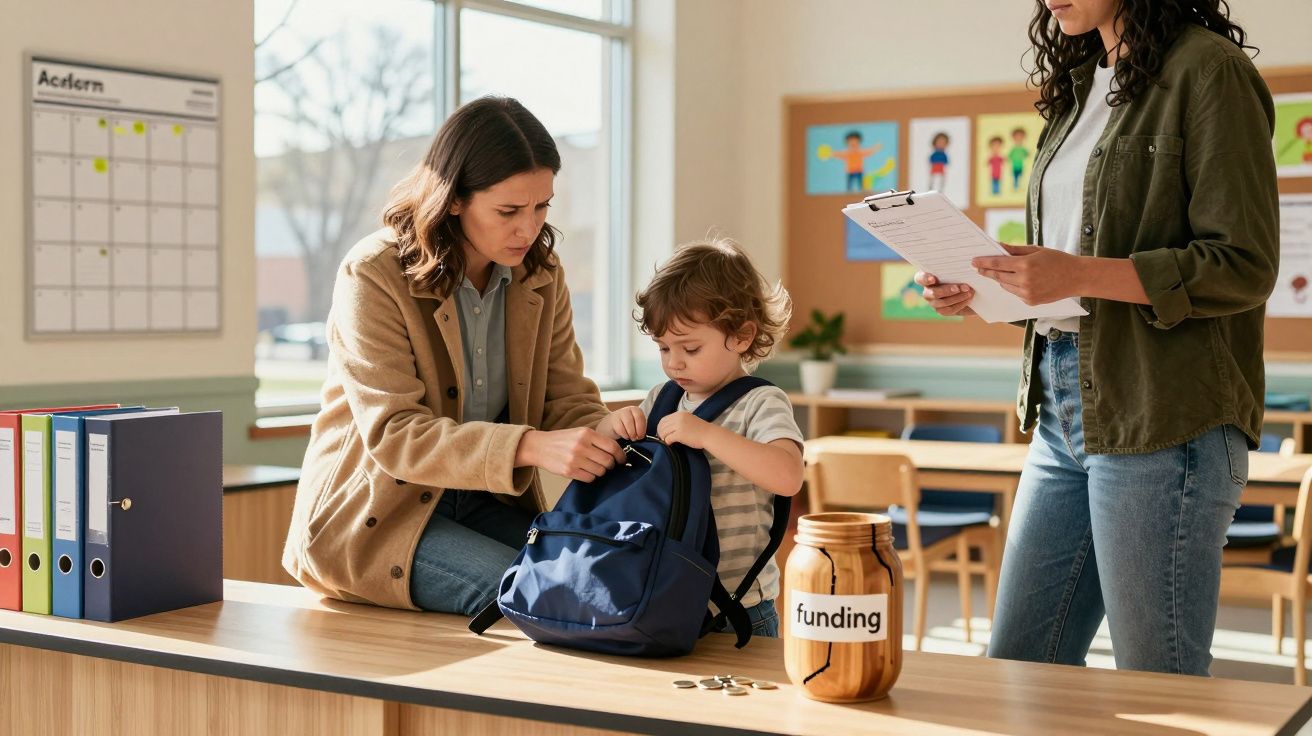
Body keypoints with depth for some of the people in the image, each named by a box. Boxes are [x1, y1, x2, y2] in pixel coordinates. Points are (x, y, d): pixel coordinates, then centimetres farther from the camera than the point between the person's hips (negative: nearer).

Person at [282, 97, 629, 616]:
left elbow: (569, 399, 0)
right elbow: (394, 435, -25)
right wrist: (531, 447, -40)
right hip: (370, 515, -6)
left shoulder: (540, 275, 2)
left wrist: (608, 442, -25)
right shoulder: (373, 276, -18)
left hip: (484, 501, 6)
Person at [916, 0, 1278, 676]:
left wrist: (1077, 274, -22)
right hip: (1064, 413, 8)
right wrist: (982, 289, 4)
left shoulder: (1208, 70, -6)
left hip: (1163, 422, -8)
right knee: (1016, 664, 11)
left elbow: (1245, 266, -13)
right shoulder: (1083, 84, 18)